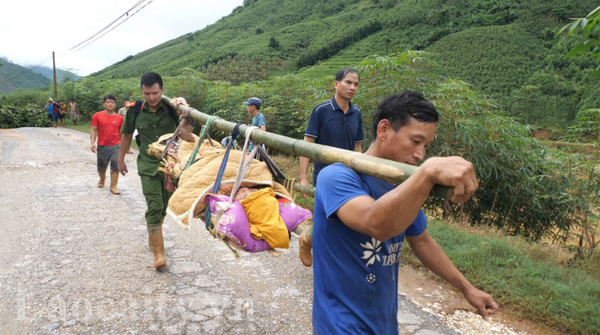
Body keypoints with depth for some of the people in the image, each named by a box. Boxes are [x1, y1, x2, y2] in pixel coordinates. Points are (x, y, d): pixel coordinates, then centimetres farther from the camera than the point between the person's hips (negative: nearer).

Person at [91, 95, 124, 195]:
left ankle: (113, 187, 0)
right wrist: (93, 143, -13)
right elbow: (94, 130, -1)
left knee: (115, 166, -7)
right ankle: (102, 178, 45)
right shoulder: (97, 116, -2)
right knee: (101, 167, 15)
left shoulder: (119, 118, 3)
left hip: (116, 146, 0)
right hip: (102, 146, 0)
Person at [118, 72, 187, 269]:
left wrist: (183, 104, -36)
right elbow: (127, 134, 11)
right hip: (148, 166, -1)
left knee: (164, 206, 14)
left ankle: (152, 236, 40)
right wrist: (121, 160, 20)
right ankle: (158, 253, -7)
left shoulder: (170, 107, -8)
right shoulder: (136, 111, -4)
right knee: (154, 207, -10)